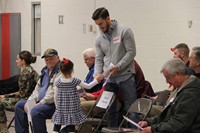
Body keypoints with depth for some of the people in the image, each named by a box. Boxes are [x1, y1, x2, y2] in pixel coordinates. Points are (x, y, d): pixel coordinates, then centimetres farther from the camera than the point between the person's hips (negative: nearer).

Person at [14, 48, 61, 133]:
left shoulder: (60, 72, -13)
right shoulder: (45, 71, 18)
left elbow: (54, 93, -21)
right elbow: (38, 89, 21)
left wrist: (40, 103, -22)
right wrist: (29, 102, 6)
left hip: (54, 104, -10)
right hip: (40, 102, 10)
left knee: (35, 111, -33)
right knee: (19, 105, 7)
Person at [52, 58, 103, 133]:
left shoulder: (58, 82, -3)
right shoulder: (75, 81, -9)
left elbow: (56, 96, 2)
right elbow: (88, 86, 0)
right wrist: (96, 80, 11)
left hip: (61, 110, 1)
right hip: (72, 109, -1)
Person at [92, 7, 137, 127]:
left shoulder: (124, 31, -6)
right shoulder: (99, 39, 11)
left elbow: (131, 52, -10)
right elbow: (99, 59, 11)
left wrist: (118, 67, -17)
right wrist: (97, 75, -6)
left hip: (125, 76, -5)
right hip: (108, 78, 5)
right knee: (110, 110, 8)